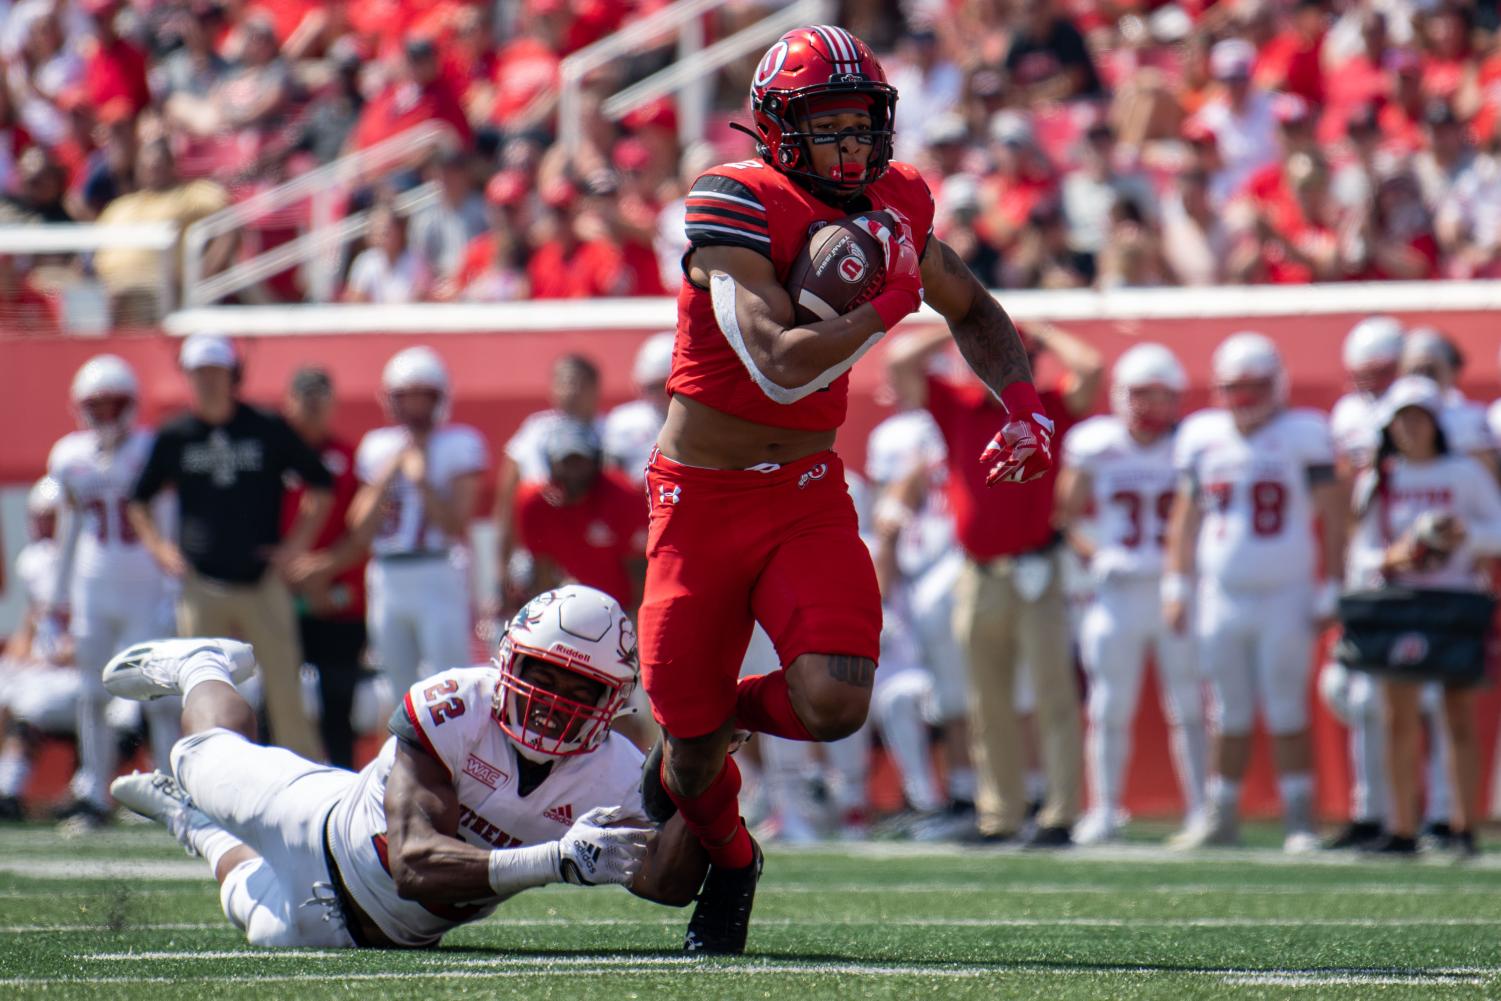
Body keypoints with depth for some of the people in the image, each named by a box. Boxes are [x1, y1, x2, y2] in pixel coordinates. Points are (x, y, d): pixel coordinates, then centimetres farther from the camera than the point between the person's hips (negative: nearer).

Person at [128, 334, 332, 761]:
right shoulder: (173, 436, 6)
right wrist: (158, 547, 4)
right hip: (201, 586, 2)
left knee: (285, 691, -5)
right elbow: (137, 500, 18)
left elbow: (320, 485, 9)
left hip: (262, 580, -2)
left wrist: (297, 545, 1)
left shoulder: (269, 430, 1)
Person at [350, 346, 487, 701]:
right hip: (387, 578, 5)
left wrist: (420, 479, -15)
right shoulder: (378, 448, 12)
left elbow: (455, 524, -10)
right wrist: (387, 477, -3)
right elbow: (362, 531, 6)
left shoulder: (459, 444, -1)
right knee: (401, 688, 9)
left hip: (439, 576, -5)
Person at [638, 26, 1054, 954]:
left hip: (809, 495, 3)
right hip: (703, 499, -3)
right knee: (692, 744, 4)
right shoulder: (737, 207, -20)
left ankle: (720, 715, 14)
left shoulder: (894, 206, -1)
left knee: (835, 705, -20)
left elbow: (973, 311, 18)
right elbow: (781, 366, -29)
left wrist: (1023, 401, 1)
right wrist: (889, 302, -21)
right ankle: (728, 859, 40)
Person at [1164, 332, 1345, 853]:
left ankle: (1300, 822, 2)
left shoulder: (1304, 434, -3)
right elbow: (1185, 516, 16)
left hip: (1285, 596, -3)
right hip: (1221, 596, 3)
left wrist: (1327, 592, -5)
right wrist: (1175, 586, 11)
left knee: (1286, 715, -3)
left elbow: (1332, 518, -2)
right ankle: (1222, 818, 13)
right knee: (1231, 717, 7)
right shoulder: (1202, 436, 7)